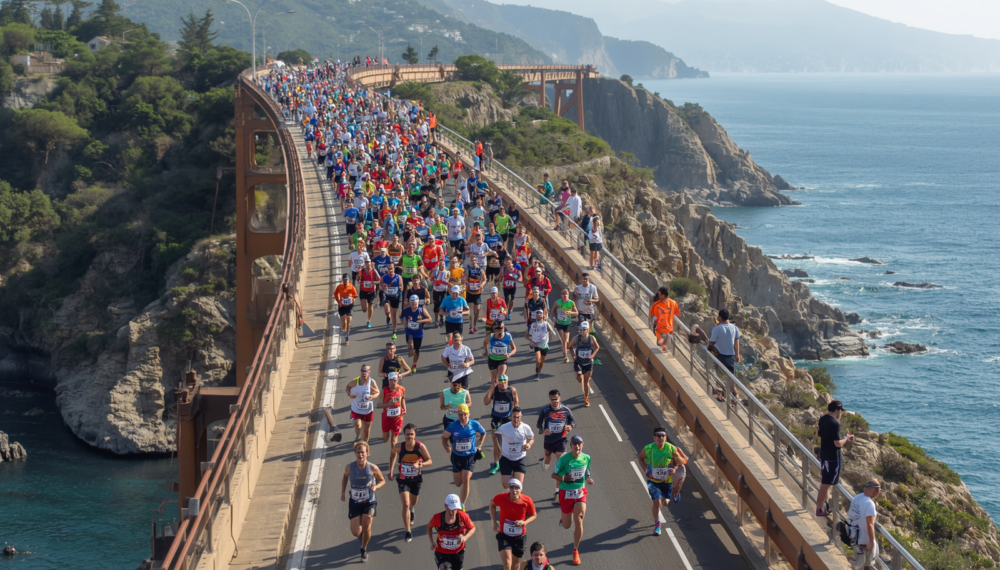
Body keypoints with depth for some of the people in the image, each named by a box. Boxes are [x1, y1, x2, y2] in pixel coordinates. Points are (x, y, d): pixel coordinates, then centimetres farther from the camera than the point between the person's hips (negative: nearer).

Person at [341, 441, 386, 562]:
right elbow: (345, 477, 10)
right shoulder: (349, 467, -13)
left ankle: (364, 549, 19)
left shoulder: (373, 468, -16)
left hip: (369, 502, -1)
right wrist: (343, 492, -1)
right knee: (356, 532, -4)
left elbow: (382, 480, 1)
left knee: (366, 527, -12)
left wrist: (376, 487, -20)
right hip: (354, 503, 1)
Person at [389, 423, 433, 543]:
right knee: (405, 504, -14)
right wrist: (390, 470, 5)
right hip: (403, 480, -1)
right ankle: (408, 532, -8)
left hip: (416, 479, 1)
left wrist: (420, 465, -29)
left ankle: (412, 510, 62)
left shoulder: (420, 447, -19)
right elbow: (393, 455, 7)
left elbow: (429, 460, -9)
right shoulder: (398, 447, -17)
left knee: (413, 502, 21)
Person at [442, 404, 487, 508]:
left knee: (466, 480, -17)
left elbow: (483, 433, 11)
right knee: (458, 483, 14)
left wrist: (479, 445, 3)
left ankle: (462, 504, -3)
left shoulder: (474, 424, -10)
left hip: (470, 456, -1)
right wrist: (446, 447, -18)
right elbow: (444, 437, 0)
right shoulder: (453, 426, -13)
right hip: (456, 456, 2)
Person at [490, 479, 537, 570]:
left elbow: (533, 515, 1)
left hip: (520, 537, 2)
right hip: (504, 536, -2)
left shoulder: (527, 501, -16)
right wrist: (494, 522, -2)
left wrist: (525, 522, -20)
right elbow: (492, 504, 7)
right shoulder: (501, 498, -17)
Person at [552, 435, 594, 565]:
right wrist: (564, 478, -27)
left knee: (579, 521, -11)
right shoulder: (564, 459, -14)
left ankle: (576, 551, 7)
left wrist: (589, 479, -11)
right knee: (567, 526, 8)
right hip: (566, 492, -2)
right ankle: (564, 518, 49)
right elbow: (554, 475, -7)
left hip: (580, 492, 2)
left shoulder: (586, 458, -3)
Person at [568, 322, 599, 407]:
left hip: (588, 363, 0)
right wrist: (573, 355, -8)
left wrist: (593, 355, -10)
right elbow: (570, 346, 4)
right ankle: (581, 382, 20)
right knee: (579, 377, -19)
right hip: (578, 362, 0)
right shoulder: (577, 338, -13)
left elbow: (597, 347, 6)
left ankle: (586, 399, 18)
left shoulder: (592, 338, -11)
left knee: (586, 382, 4)